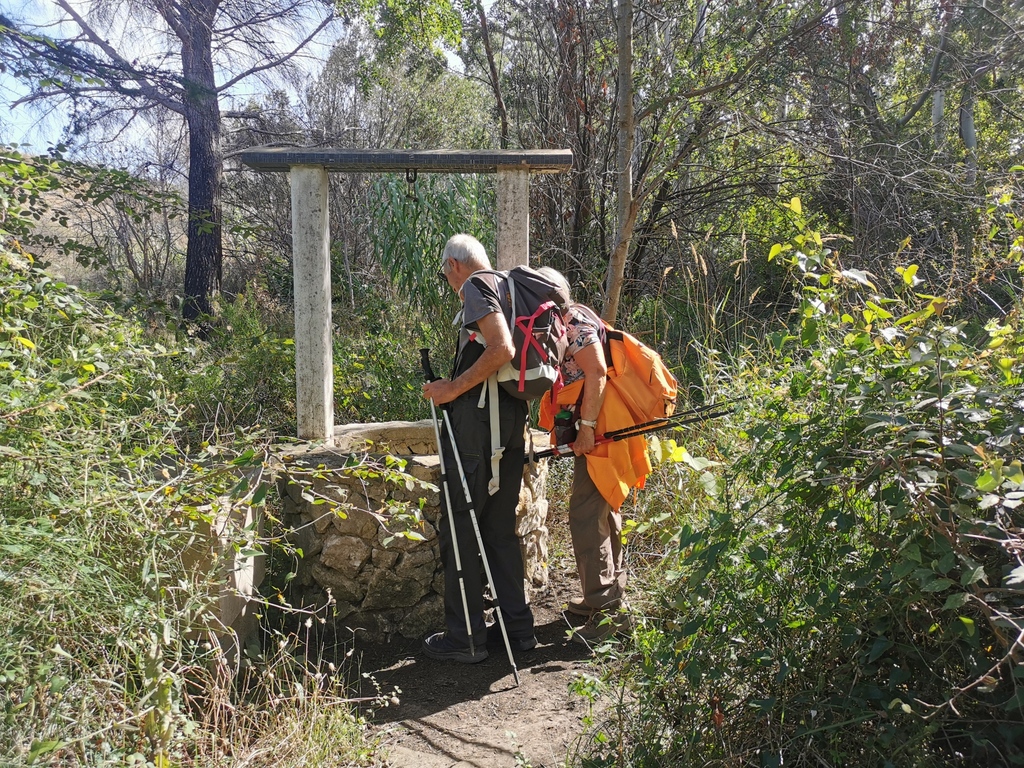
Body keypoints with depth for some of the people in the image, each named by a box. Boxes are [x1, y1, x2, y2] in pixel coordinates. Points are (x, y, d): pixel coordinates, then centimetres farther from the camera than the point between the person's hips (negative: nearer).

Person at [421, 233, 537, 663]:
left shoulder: (477, 286, -4)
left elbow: (501, 349, -20)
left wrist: (453, 389, -14)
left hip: (478, 414, -9)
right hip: (515, 418, 9)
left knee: (459, 526, -2)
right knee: (501, 526, 14)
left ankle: (465, 638, 3)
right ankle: (518, 626, 20)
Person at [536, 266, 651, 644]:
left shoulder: (576, 321, -9)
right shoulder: (566, 325, 22)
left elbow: (597, 373, -20)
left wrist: (587, 426, -23)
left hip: (598, 431, -11)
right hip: (595, 433, 11)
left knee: (586, 518, -11)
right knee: (603, 515, 17)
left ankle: (607, 607, -6)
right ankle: (611, 595, 29)